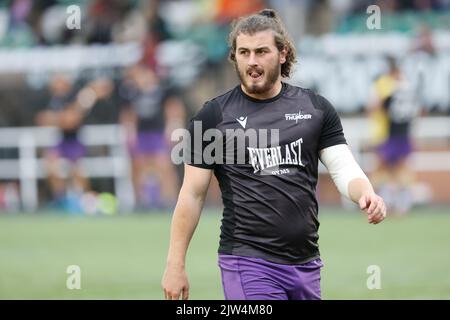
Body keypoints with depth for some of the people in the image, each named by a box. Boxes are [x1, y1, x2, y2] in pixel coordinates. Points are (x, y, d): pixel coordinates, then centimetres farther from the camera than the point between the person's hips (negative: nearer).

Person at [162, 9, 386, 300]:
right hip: (247, 263, -4)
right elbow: (193, 194, 1)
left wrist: (366, 194, -21)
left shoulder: (316, 108, 8)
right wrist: (175, 265, -2)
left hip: (306, 263, 4)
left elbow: (344, 169, 3)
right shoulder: (214, 116, 1)